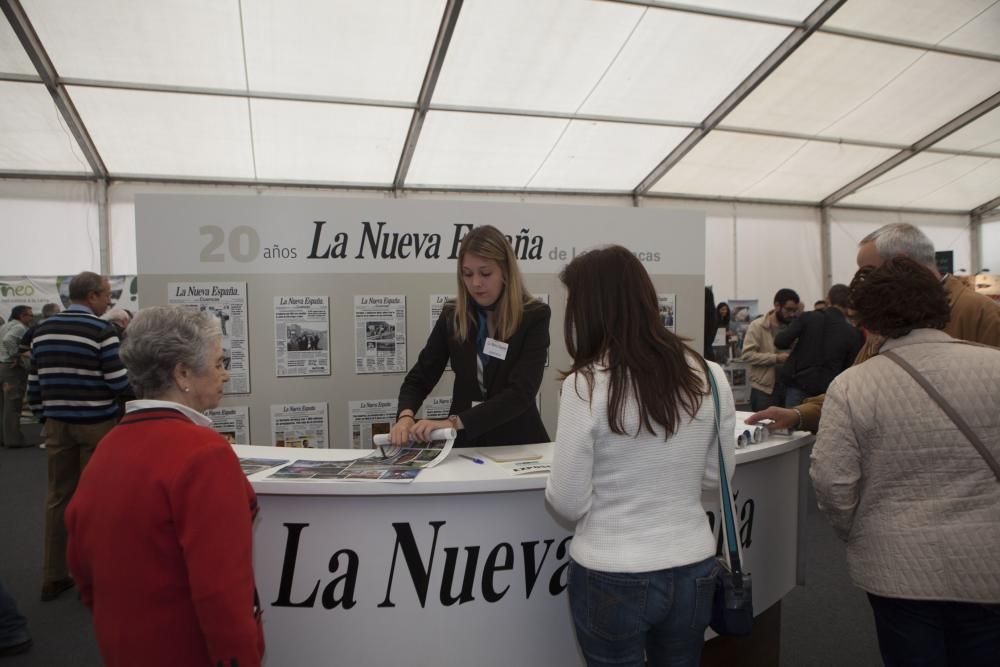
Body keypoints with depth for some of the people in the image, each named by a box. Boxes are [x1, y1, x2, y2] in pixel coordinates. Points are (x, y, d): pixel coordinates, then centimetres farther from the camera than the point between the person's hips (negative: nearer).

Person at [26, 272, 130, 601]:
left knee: (59, 496, 12)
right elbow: (119, 382, -15)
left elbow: (34, 382, 11)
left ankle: (53, 577, 20)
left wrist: (42, 416, 20)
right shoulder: (102, 330, -12)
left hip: (57, 423, 6)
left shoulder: (42, 330, 8)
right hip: (95, 424, -6)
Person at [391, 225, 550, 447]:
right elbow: (418, 378, 3)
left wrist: (453, 422, -30)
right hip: (465, 443, 3)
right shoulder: (452, 316, 1)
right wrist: (406, 416, -19)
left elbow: (520, 393, -20)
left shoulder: (534, 317, -10)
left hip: (517, 444, -3)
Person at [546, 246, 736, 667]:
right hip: (693, 570, 4)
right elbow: (715, 478, 6)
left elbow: (569, 504, -13)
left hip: (612, 578, -4)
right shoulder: (708, 377, -6)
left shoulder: (586, 385, -19)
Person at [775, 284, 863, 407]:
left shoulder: (808, 317, -4)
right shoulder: (853, 333, -1)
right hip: (828, 390, 0)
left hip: (798, 385, 0)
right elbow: (851, 368, -1)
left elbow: (780, 342, -10)